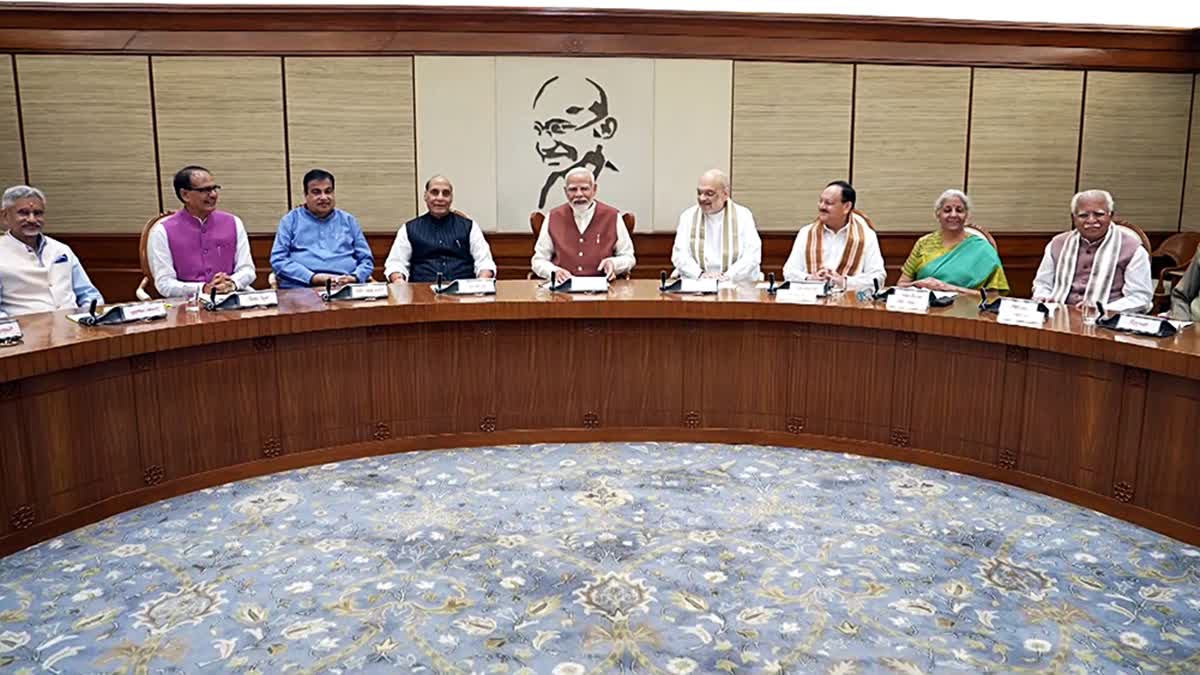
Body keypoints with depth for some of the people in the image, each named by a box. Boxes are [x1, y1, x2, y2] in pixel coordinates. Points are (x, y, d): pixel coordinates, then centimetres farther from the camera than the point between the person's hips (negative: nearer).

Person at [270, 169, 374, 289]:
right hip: (300, 288, -1)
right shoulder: (290, 220, 14)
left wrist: (354, 277, -5)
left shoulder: (349, 221, 20)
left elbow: (367, 260, 17)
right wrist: (312, 277, -10)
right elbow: (278, 260, 4)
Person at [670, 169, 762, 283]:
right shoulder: (688, 216, 8)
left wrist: (726, 276, -19)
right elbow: (680, 255, 0)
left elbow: (752, 255, -4)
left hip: (739, 283, -1)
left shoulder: (743, 215, 5)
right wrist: (700, 275, -18)